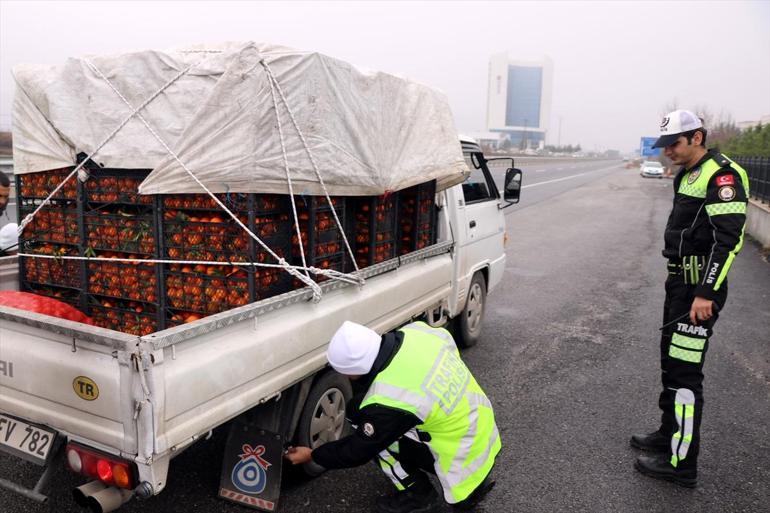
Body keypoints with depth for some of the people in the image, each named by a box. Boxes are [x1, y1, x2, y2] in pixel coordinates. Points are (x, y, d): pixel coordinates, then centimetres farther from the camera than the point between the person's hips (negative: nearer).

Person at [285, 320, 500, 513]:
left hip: (465, 462, -7)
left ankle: (417, 493, 9)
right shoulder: (415, 331, -13)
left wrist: (313, 455, 7)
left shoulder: (385, 403, -29)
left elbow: (359, 451, -11)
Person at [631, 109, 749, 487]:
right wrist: (679, 282, 21)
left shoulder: (721, 176, -15)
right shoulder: (688, 175, 15)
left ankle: (681, 462, 2)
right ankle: (670, 434, 34)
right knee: (671, 361, 18)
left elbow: (727, 240, -22)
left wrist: (706, 293, -25)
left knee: (684, 371, -7)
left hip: (699, 289, -10)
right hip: (681, 282, 10)